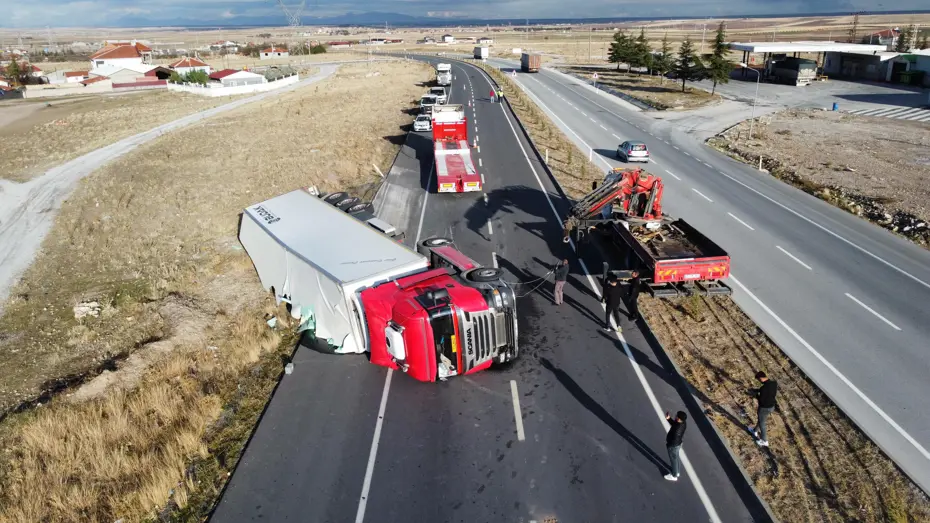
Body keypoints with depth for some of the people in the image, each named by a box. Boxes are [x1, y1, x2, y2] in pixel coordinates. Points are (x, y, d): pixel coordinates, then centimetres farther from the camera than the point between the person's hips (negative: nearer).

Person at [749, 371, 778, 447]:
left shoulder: (764, 388, -36)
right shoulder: (775, 382, -12)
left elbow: (761, 400, -27)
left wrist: (756, 394, -8)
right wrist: (759, 390, 5)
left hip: (764, 408, -8)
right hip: (772, 406, 8)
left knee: (762, 423, 17)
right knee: (761, 419, 31)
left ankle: (764, 441, 34)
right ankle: (755, 431, 55)